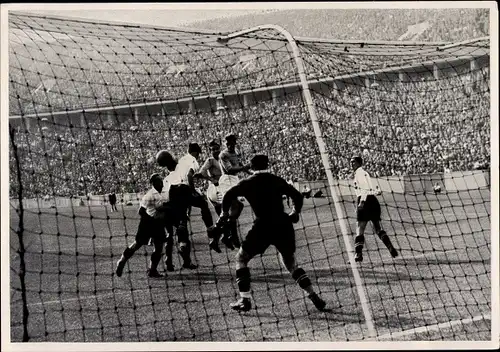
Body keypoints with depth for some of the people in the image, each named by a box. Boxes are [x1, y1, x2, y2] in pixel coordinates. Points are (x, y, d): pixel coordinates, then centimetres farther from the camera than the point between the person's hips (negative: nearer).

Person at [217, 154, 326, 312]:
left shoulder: (248, 183, 5)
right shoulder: (277, 180, 14)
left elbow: (229, 195, -8)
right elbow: (298, 196, 14)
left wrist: (224, 213, 8)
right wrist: (295, 213, 32)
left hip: (263, 225, -4)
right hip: (283, 224, 4)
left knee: (241, 258, 13)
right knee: (290, 261, 23)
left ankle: (245, 300, 2)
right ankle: (314, 296, 13)